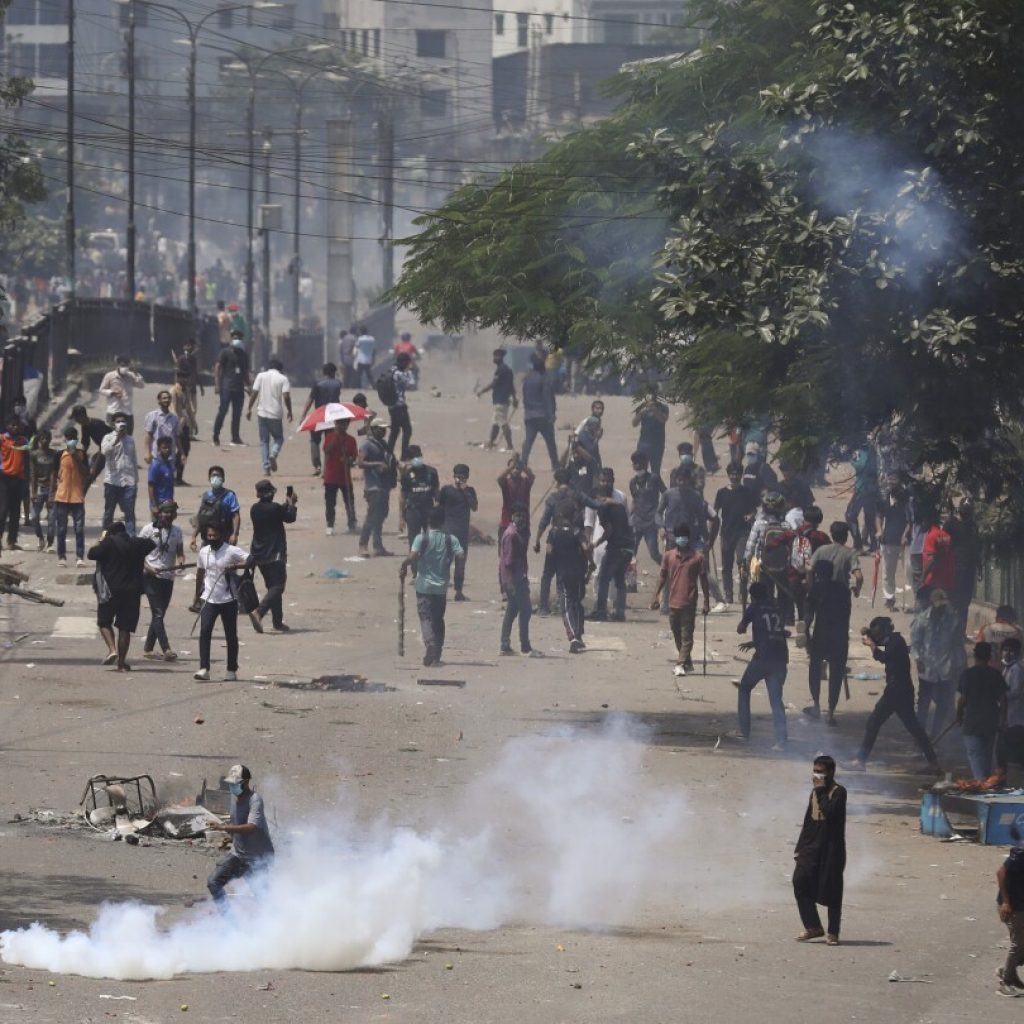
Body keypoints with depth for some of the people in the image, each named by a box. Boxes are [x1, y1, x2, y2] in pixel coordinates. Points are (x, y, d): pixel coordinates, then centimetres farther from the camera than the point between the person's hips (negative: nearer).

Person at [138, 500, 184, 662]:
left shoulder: (176, 531, 9)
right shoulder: (149, 529, -3)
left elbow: (180, 553, 14)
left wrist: (180, 562, -9)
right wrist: (148, 568, -16)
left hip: (168, 577, 5)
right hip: (151, 576, -5)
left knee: (159, 613, 10)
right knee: (157, 613, -11)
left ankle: (148, 649, 20)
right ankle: (166, 649, -18)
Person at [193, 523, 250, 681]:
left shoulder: (231, 551, -8)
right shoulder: (203, 552, 6)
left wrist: (235, 566, -28)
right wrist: (197, 597, 22)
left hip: (228, 600, -3)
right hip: (209, 600, 3)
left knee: (231, 636, 7)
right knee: (204, 632, -12)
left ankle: (232, 670, 18)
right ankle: (204, 669, -15)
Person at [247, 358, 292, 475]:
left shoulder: (261, 376, 3)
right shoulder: (283, 379, -2)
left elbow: (254, 393, -1)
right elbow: (286, 396, -10)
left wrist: (249, 409, 5)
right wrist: (289, 411, 2)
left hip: (262, 413, 2)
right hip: (276, 414, -2)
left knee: (264, 441, 9)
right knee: (279, 438, 13)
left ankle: (266, 466, 0)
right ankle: (273, 454, -17)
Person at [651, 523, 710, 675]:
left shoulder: (697, 557, -2)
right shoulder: (668, 556, 5)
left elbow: (703, 580, 1)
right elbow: (662, 576, 10)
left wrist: (706, 601, 0)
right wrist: (656, 596, 3)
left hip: (689, 603, -4)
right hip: (673, 601, 4)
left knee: (686, 635, -8)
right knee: (677, 634, 12)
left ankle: (681, 664, -11)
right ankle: (687, 662, 25)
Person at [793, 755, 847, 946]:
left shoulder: (838, 792, -7)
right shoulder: (815, 792, 15)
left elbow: (829, 812, -26)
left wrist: (820, 791, -15)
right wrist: (799, 848, 17)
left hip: (832, 848, -7)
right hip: (812, 846, 7)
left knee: (831, 890, -2)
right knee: (800, 882, -6)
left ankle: (833, 932, 6)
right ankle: (813, 926, 3)